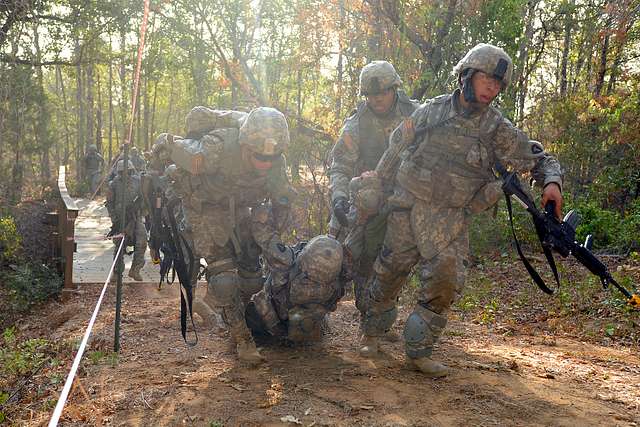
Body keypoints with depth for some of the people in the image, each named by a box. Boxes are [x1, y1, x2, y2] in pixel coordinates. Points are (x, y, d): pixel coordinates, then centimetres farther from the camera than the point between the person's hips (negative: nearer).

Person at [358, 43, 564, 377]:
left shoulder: (498, 129, -1)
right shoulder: (432, 110, 0)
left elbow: (537, 158, 1)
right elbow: (397, 143, 13)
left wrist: (552, 181, -20)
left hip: (451, 218, 1)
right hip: (407, 205, 0)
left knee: (446, 282, -11)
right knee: (389, 274, 7)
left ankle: (419, 350, 6)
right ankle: (372, 331, 31)